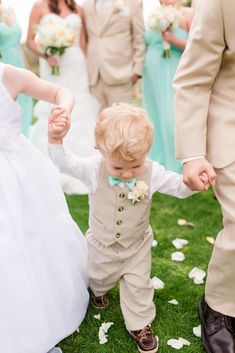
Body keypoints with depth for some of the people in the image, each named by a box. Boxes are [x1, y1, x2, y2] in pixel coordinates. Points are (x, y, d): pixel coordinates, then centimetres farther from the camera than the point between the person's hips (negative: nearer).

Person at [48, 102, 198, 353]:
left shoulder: (152, 173, -23)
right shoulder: (93, 169, -26)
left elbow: (179, 187, -18)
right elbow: (64, 163, -23)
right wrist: (55, 139, -40)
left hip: (137, 245, -1)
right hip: (102, 244, 1)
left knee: (137, 285, 12)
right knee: (99, 276, 29)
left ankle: (139, 324, 37)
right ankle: (99, 290, 66)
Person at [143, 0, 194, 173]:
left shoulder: (189, 14, -2)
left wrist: (174, 40, -20)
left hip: (175, 78, -5)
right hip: (153, 79, 6)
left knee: (174, 121, -9)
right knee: (157, 120, 9)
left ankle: (179, 170, 2)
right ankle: (160, 166, 22)